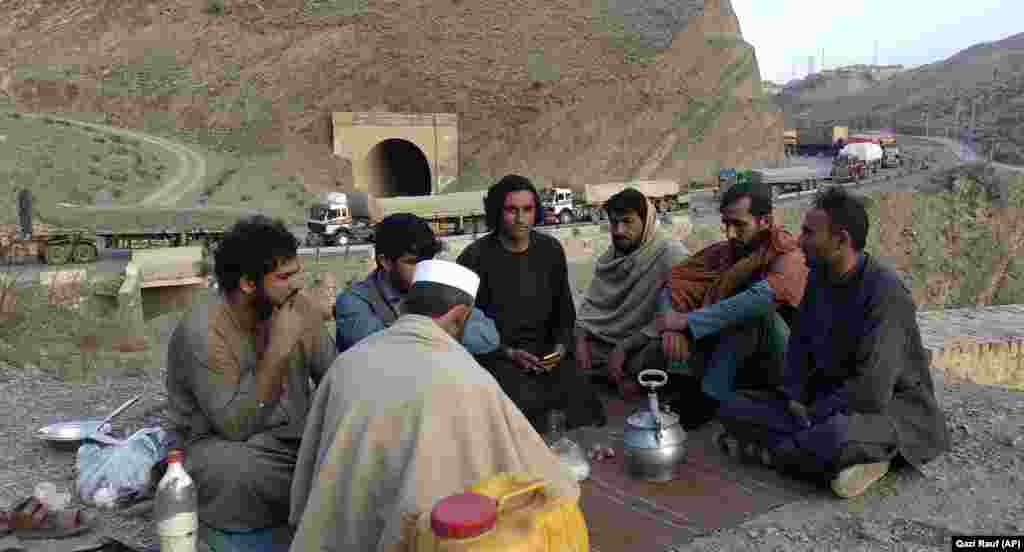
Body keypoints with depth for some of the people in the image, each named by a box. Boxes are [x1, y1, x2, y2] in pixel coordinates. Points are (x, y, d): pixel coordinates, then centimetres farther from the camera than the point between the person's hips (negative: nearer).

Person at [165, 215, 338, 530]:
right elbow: (235, 426, -27)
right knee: (237, 469, -37)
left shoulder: (301, 308, -6)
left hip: (297, 434, 4)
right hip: (225, 445, -3)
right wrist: (279, 350, -31)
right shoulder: (203, 332, -23)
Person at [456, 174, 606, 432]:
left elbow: (565, 309, 15)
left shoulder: (551, 249, 7)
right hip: (497, 353, -3)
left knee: (585, 405, -18)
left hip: (545, 350, 4)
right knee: (529, 405, -29)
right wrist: (510, 353, -14)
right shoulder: (475, 257, -7)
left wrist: (561, 345, -3)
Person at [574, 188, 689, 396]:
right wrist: (581, 338, -6)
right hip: (599, 343, 7)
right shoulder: (609, 255, 9)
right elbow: (591, 301, 12)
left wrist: (625, 348, -19)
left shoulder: (671, 255, -16)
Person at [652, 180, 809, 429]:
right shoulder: (723, 252, 0)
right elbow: (675, 280, -9)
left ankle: (707, 399, -29)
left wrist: (688, 321, -37)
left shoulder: (788, 256, -17)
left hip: (774, 363, -5)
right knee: (686, 291, -11)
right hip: (732, 360, 5)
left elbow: (763, 298, -38)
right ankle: (684, 387, -26)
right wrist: (672, 327, -30)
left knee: (754, 310, -32)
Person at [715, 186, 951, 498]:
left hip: (891, 406, -8)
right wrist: (795, 398, -3)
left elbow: (872, 393, -27)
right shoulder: (819, 277, 2)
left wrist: (813, 416, -16)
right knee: (733, 411, -8)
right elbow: (801, 343, 13)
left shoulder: (885, 292, -23)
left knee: (836, 436, -42)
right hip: (832, 400, 8)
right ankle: (853, 459, -15)